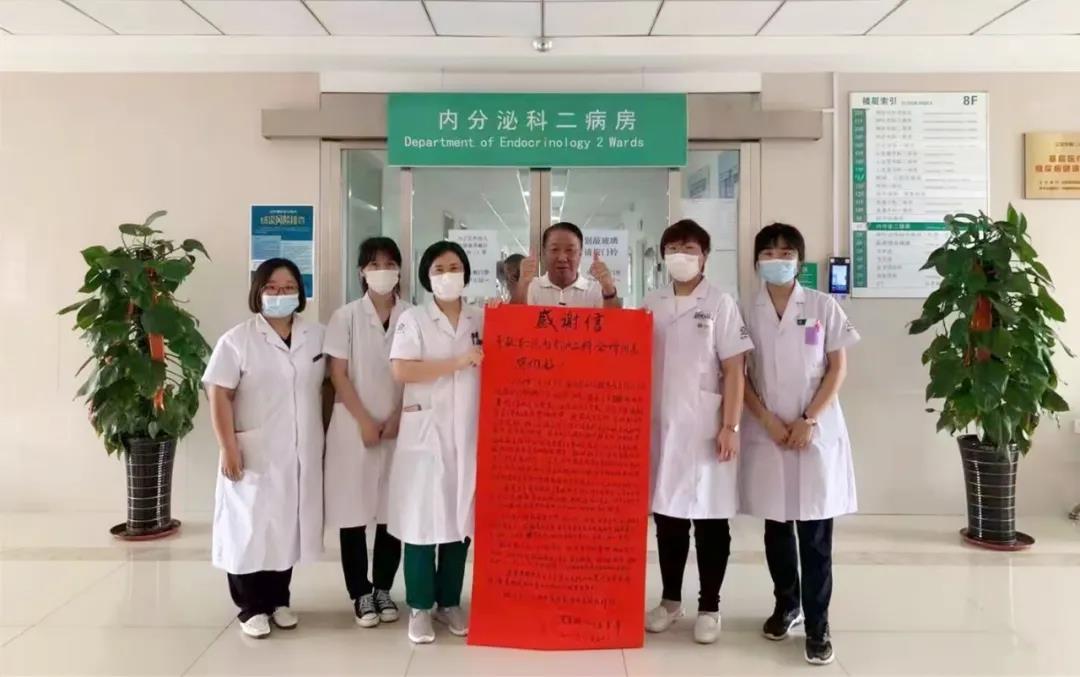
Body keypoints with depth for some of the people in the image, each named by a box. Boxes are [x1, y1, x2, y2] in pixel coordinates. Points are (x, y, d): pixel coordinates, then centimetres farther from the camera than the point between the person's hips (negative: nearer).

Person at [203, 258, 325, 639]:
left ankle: (278, 599, 26)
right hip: (255, 454, -3)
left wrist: (322, 437, 9)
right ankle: (251, 607, 17)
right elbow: (219, 396, -9)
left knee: (288, 525, 12)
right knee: (251, 527, 3)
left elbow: (325, 389, 12)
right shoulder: (238, 340, -6)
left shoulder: (316, 337, 6)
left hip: (301, 455, 4)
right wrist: (228, 448, -14)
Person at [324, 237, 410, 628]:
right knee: (353, 511, 2)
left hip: (400, 427, 1)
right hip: (354, 427, -1)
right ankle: (361, 593, 14)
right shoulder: (346, 316, 1)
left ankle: (383, 588, 20)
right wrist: (365, 421, -9)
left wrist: (397, 418, -7)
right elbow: (338, 375, -3)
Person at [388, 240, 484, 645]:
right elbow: (400, 370, -12)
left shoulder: (482, 320, 10)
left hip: (468, 432, 3)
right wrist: (458, 363, -15)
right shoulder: (413, 319, 0)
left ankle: (450, 602, 23)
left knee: (461, 517, 8)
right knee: (423, 518, 0)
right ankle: (420, 607, 13)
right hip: (425, 431, -3)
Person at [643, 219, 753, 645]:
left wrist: (730, 426, -11)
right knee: (667, 515, 10)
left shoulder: (720, 304, -3)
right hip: (661, 426, 4)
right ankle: (670, 600, 25)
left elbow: (734, 371, -6)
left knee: (710, 519, 5)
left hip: (706, 428, -3)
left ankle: (709, 607, 18)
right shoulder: (651, 305, 8)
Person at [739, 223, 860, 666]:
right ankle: (786, 605, 30)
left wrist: (809, 420, -10)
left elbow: (838, 368, -1)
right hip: (766, 433, 2)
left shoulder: (823, 307, -1)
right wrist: (768, 421, -9)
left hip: (816, 430, -2)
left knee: (816, 535, 0)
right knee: (776, 527, 12)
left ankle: (817, 626, 8)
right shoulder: (748, 312, 3)